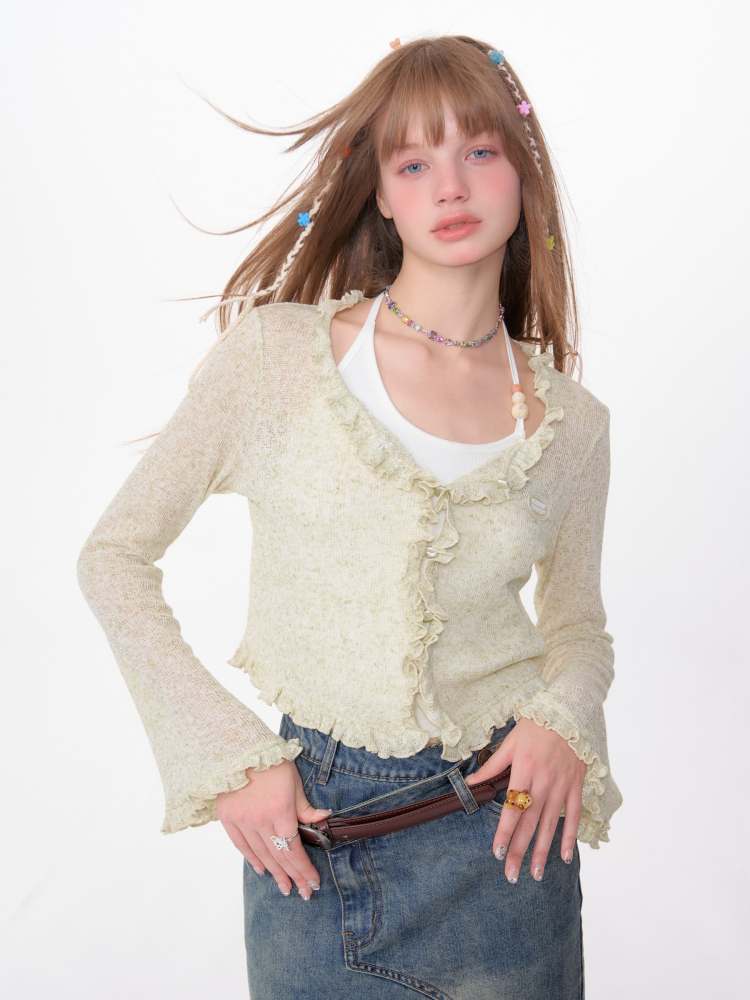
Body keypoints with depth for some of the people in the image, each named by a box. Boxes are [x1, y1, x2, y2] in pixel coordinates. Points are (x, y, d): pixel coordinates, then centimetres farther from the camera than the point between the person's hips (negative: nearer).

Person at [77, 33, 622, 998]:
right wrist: (225, 754, -9)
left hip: (503, 836, 2)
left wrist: (563, 720, -7)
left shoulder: (571, 420, 0)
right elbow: (114, 555, -2)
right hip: (308, 830, -1)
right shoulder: (277, 352, -8)